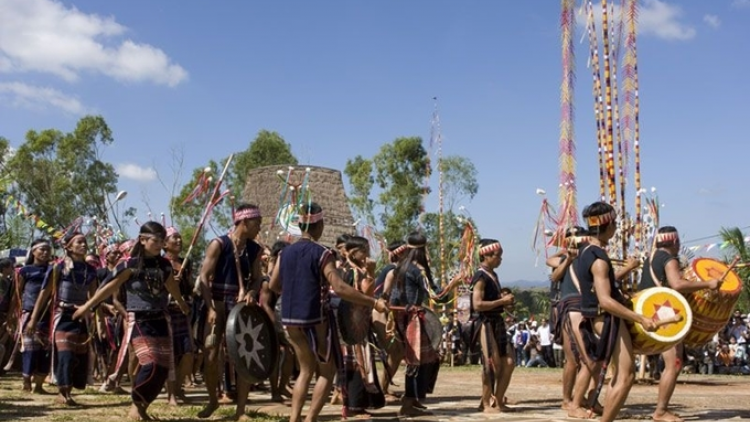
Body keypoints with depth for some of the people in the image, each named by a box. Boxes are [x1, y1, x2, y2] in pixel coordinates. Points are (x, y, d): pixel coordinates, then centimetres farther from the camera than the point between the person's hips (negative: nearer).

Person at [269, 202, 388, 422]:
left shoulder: (285, 252, 6)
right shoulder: (322, 253, -12)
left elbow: (273, 285, 14)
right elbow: (339, 288, -21)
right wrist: (373, 302, -19)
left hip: (290, 318, 7)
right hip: (315, 318, -6)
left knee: (306, 369, 18)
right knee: (327, 371, 7)